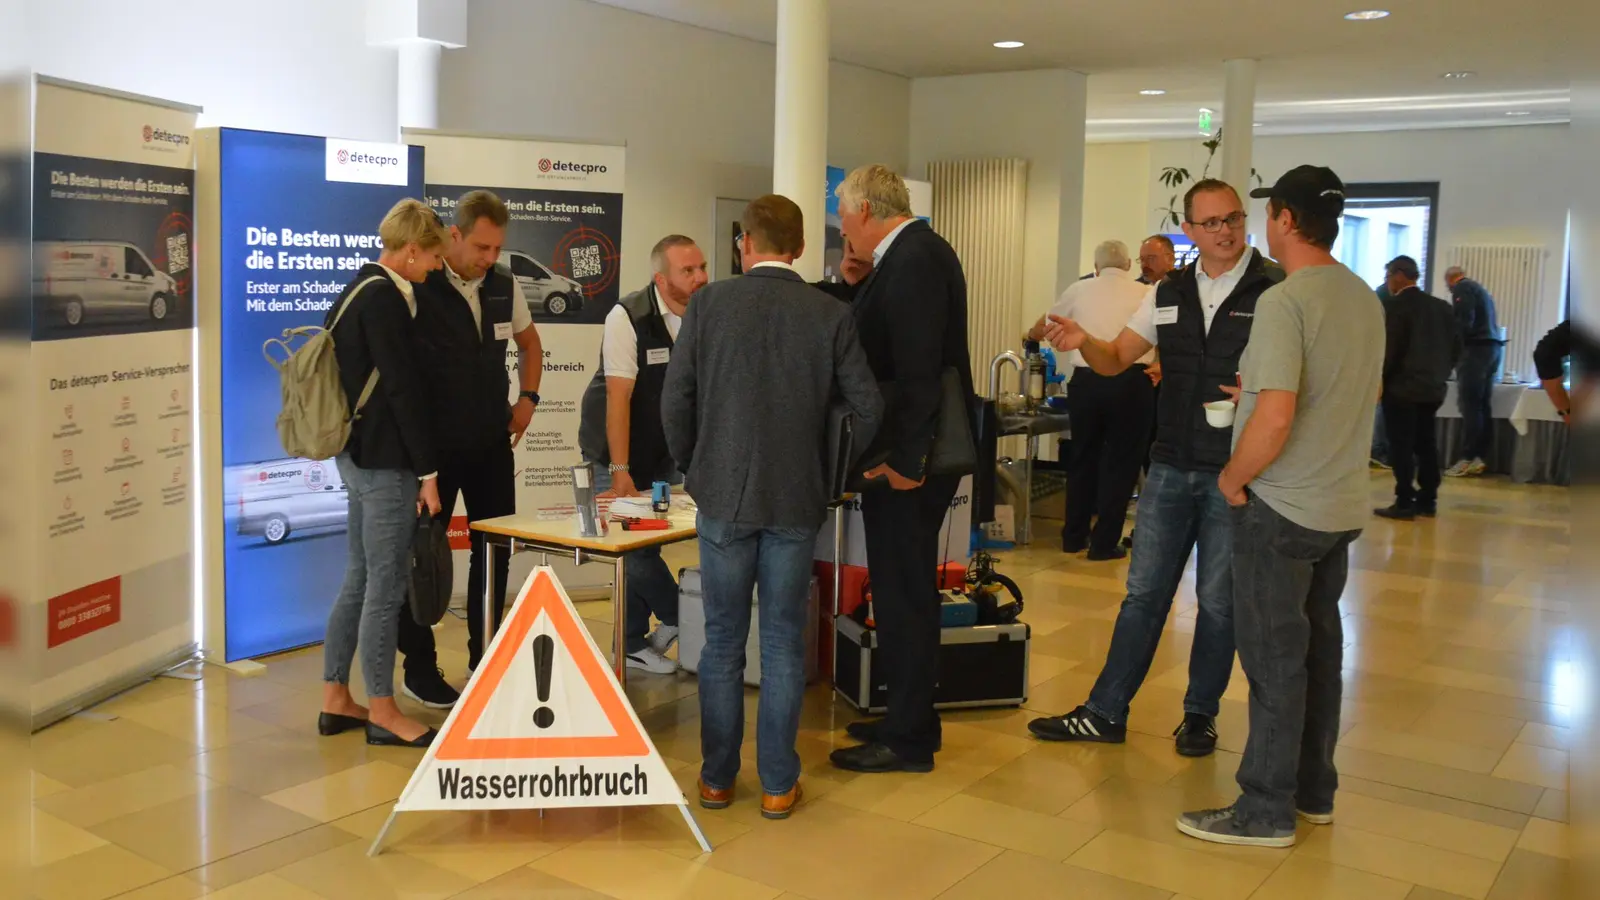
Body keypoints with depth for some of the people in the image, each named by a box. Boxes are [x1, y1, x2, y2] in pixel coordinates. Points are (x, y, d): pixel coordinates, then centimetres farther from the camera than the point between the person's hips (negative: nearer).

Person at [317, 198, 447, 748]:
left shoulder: (360, 290, 14)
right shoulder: (384, 299, -16)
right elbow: (403, 389, -19)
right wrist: (427, 471, -15)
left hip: (359, 455, 10)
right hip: (384, 461, -10)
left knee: (360, 579, 15)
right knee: (385, 586, -2)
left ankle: (335, 700, 23)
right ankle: (382, 711, 8)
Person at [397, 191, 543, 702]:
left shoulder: (504, 285, 3)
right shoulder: (419, 287, -14)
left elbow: (529, 341, 21)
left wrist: (527, 397, 10)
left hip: (492, 443, 5)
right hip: (435, 445, -5)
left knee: (495, 552, 10)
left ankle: (487, 663, 24)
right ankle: (419, 669, 20)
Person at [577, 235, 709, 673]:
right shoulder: (628, 317, -20)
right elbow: (618, 397, -23)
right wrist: (620, 470, -26)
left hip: (666, 449, 4)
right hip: (614, 446, -3)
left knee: (644, 543, 4)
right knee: (633, 545, -7)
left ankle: (633, 645, 17)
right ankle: (682, 619, 10)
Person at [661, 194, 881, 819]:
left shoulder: (709, 304, -5)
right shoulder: (831, 315, -3)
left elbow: (675, 400, -4)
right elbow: (867, 408, -3)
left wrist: (693, 468, 11)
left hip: (724, 497, 0)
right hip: (798, 502, 0)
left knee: (722, 642, 11)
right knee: (784, 644, 9)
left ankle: (717, 778, 20)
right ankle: (778, 784, 15)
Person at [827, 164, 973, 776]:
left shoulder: (912, 261, -18)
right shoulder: (919, 252, 13)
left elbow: (918, 370, -24)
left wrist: (904, 459, -23)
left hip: (905, 464, -10)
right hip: (907, 455, 10)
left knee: (903, 593, -1)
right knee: (905, 590, 17)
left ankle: (908, 739, 10)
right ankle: (909, 719, 30)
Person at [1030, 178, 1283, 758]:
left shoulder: (1277, 291, -7)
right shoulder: (1169, 295, 9)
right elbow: (1116, 359, 10)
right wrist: (1083, 342, -12)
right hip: (1171, 469, 4)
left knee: (1218, 600, 8)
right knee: (1143, 593, 8)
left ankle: (1201, 715, 24)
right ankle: (1106, 713, 15)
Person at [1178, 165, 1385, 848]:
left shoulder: (1284, 302, -20)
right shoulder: (1366, 299, 7)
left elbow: (1275, 416, -28)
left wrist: (1233, 478, -12)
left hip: (1281, 508, -8)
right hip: (1343, 506, 8)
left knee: (1275, 657, 0)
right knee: (1319, 649, 17)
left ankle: (1266, 811, 10)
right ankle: (1313, 791, 29)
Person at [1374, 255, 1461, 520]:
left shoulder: (1394, 307, -12)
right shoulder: (1442, 307, 10)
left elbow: (1388, 350, -15)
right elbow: (1456, 348, 11)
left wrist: (1377, 383, -5)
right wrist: (1439, 373, 19)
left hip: (1401, 387, -7)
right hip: (1432, 387, 7)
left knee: (1401, 447, -3)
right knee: (1426, 444, 12)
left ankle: (1405, 503, -3)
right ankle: (1427, 501, 15)